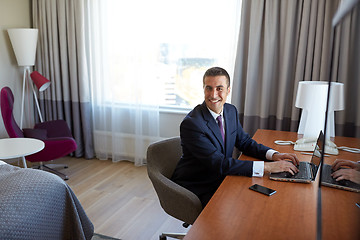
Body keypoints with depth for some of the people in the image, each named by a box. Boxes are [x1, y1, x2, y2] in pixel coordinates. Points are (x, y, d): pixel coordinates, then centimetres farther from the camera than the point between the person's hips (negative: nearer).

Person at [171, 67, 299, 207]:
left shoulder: (231, 111, 1)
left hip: (221, 179, 7)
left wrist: (274, 155, -9)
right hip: (196, 189, -7)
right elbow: (218, 163, -29)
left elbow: (244, 142, 10)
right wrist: (266, 167, -31)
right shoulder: (191, 123, -25)